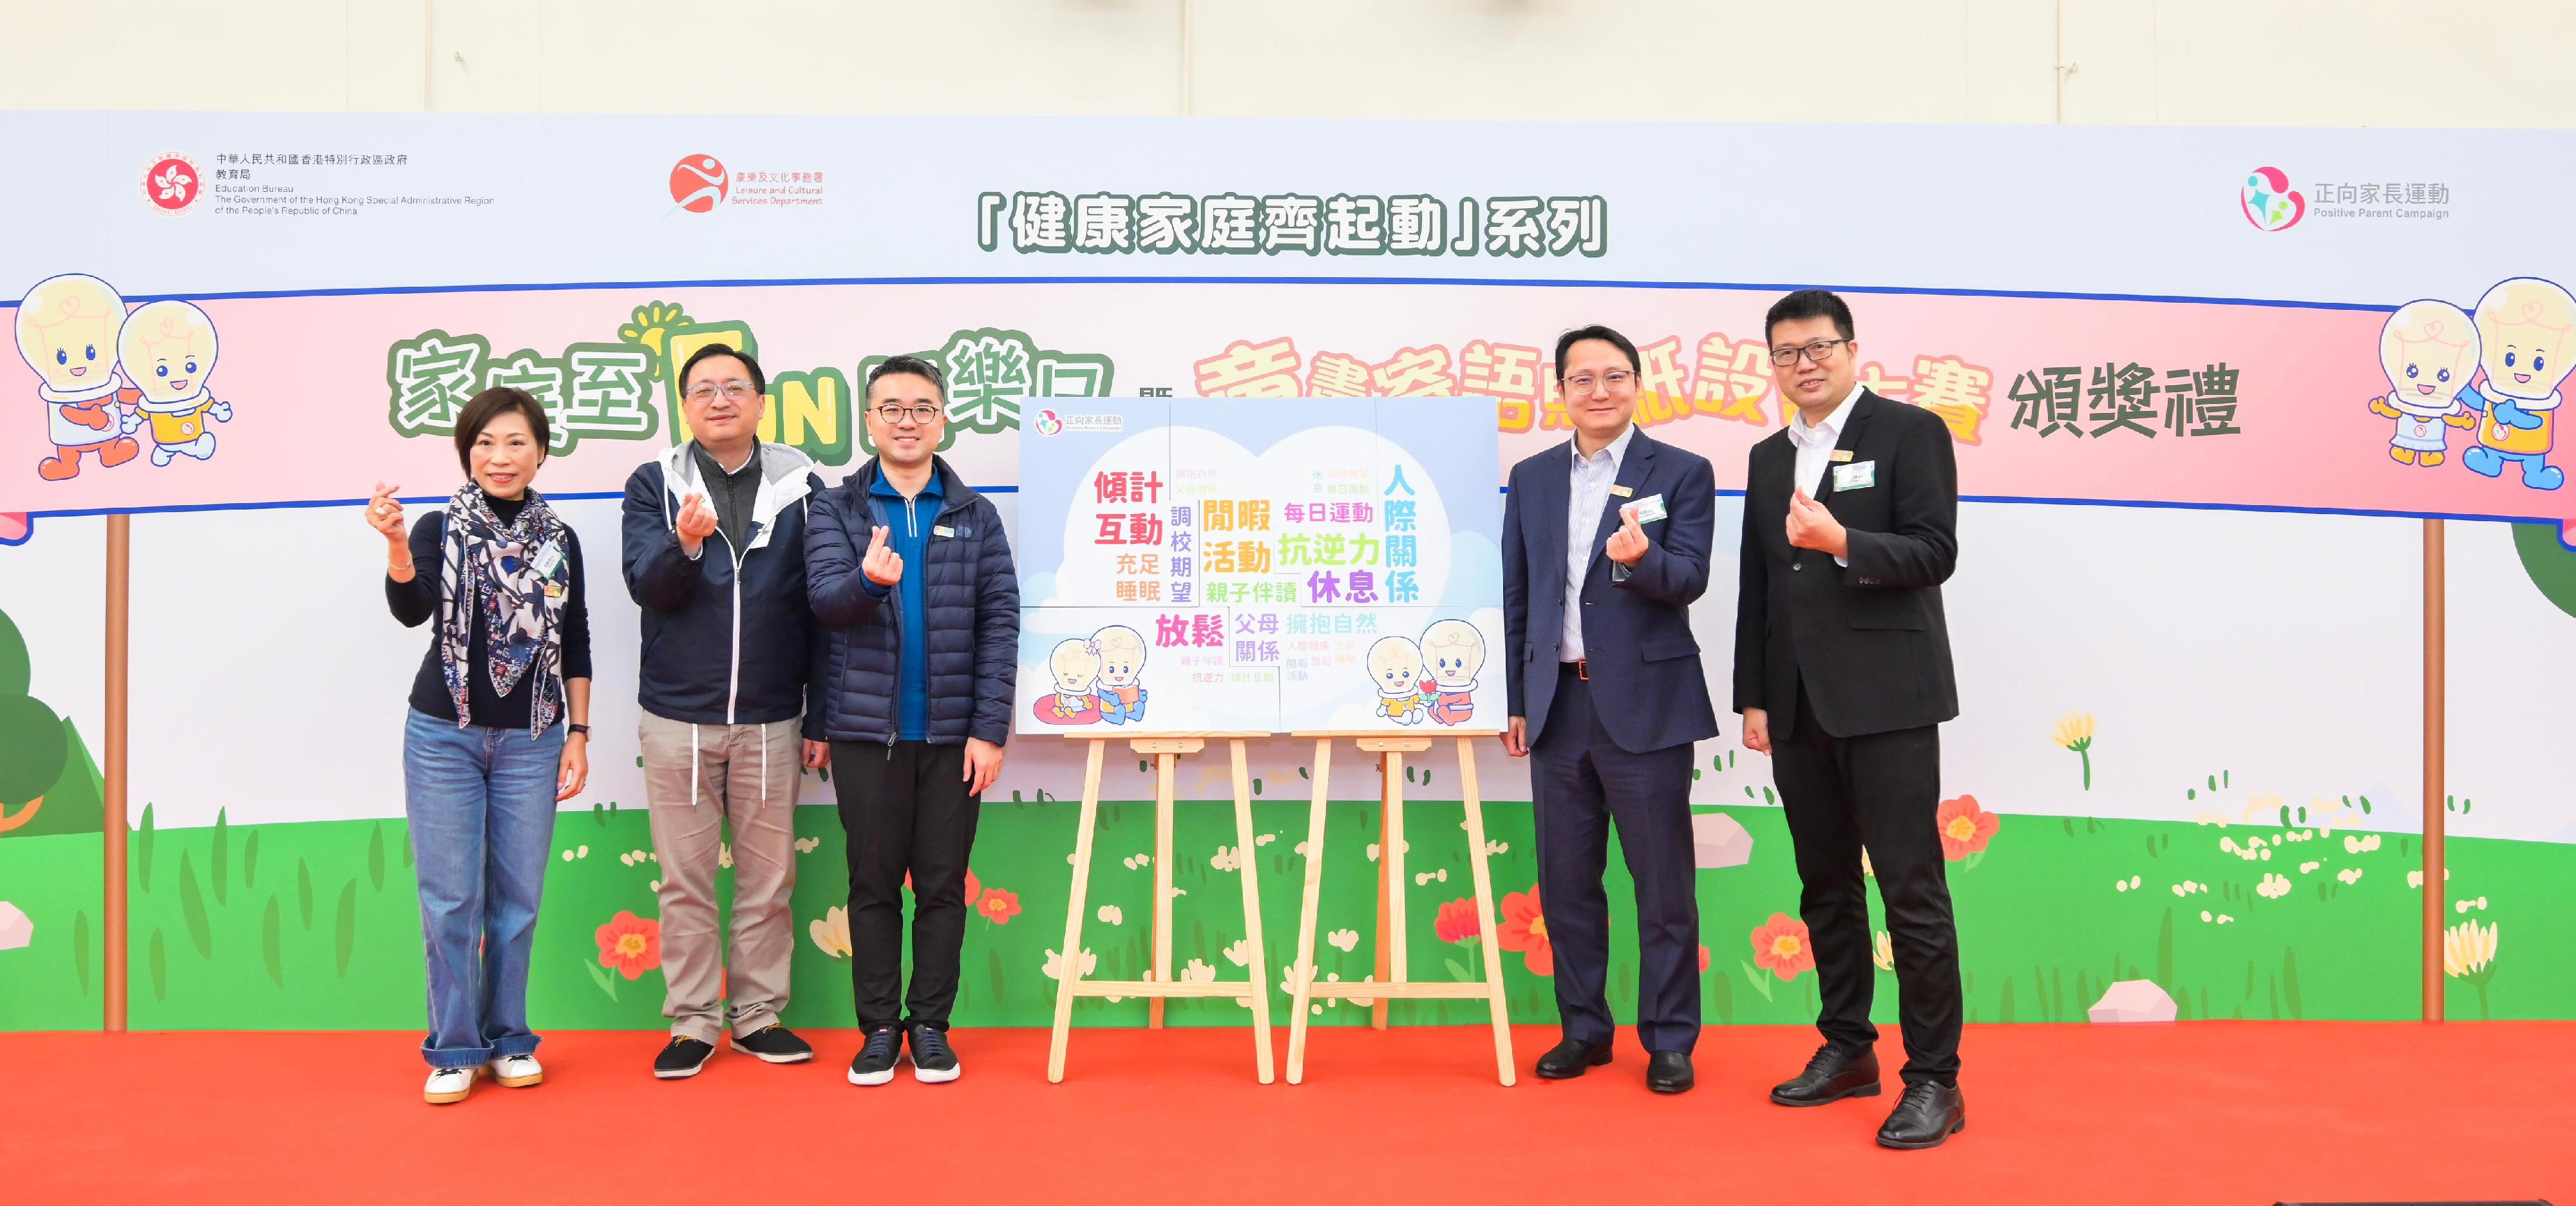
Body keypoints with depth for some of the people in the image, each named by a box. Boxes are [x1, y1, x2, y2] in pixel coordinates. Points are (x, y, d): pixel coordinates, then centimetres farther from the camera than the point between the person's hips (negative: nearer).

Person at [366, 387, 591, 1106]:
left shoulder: (560, 541, 6)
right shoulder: (440, 530, 0)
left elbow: (576, 648, 9)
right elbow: (411, 610, -18)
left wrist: (578, 735, 5)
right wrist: (395, 544, -35)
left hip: (530, 741, 2)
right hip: (444, 735, -1)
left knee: (517, 897, 6)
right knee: (450, 897, 1)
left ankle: (507, 1040, 19)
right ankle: (455, 1049, 12)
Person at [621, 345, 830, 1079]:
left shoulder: (800, 485, 3)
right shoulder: (654, 485, 3)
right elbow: (646, 586, -8)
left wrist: (820, 718, 3)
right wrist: (683, 541, -29)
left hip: (770, 720, 1)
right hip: (677, 717, 0)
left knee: (769, 878, 8)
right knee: (685, 879, 6)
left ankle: (757, 1013, 21)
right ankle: (692, 1020, 17)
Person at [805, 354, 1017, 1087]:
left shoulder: (975, 516, 6)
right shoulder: (835, 511, 5)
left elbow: (1000, 623, 1)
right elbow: (827, 599, -10)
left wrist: (991, 729, -7)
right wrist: (869, 579, -34)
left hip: (952, 733, 1)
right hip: (866, 730, 0)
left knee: (942, 885, 6)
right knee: (873, 883, 7)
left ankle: (930, 1025, 17)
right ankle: (878, 1027, 17)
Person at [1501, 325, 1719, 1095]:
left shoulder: (1682, 474, -1)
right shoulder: (1532, 479, 11)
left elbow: (1689, 578, -11)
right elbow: (1518, 596, 13)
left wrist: (1641, 558, -33)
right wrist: (1517, 700, 10)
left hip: (1645, 705, -4)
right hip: (1558, 705, 4)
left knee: (1662, 881, 3)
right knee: (1566, 881, 10)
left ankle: (1670, 1040, 14)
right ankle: (1584, 1030, 23)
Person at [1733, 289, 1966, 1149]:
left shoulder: (1910, 433, -2)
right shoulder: (1769, 458, 17)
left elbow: (1935, 553, -10)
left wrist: (1841, 542, -25)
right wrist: (1754, 697, 13)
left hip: (1884, 697, -6)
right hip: (1799, 705, 6)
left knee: (1911, 888, -6)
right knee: (1826, 886, 12)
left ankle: (1933, 1079, 0)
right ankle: (1847, 1050, 23)